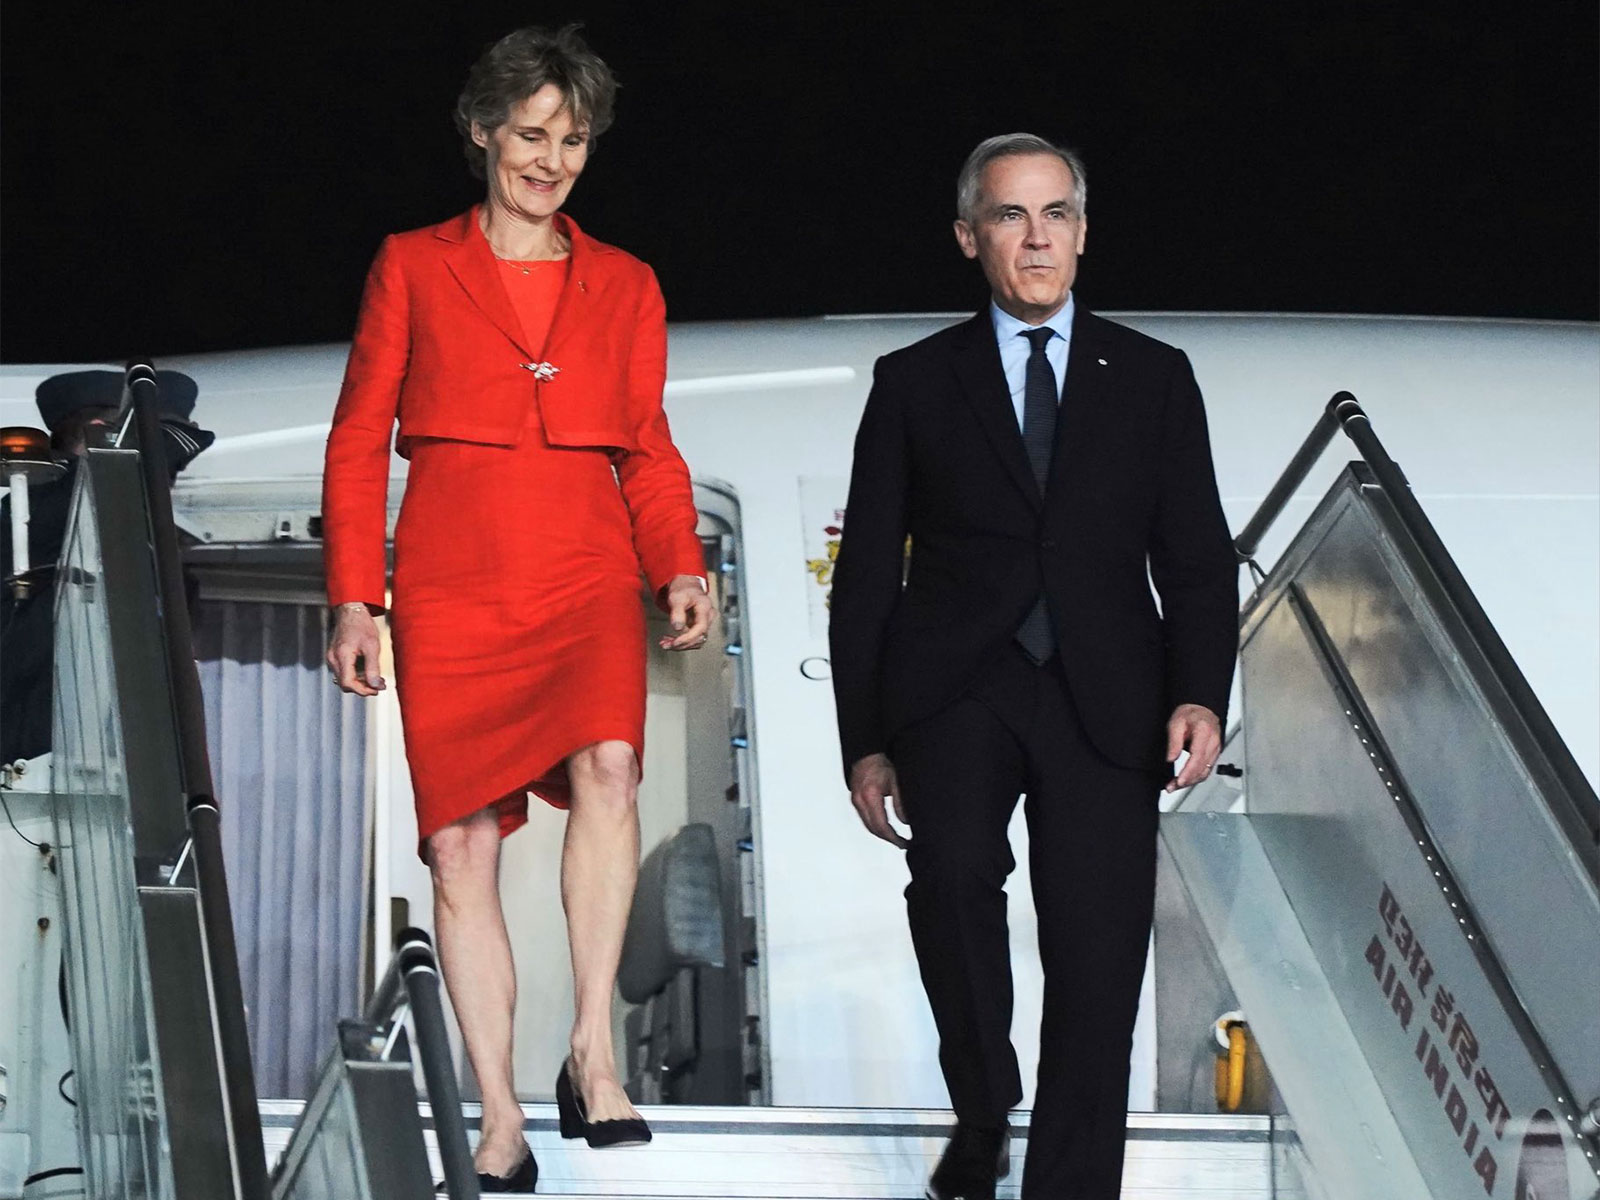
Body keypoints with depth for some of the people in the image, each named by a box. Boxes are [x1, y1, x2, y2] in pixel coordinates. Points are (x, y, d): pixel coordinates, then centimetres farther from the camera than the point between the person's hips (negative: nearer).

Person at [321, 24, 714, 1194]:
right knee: (459, 844, -4)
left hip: (586, 574, 0)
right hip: (453, 583, 0)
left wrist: (681, 569, -3)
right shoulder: (414, 267, 9)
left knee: (606, 765, -29)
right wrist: (355, 599, 0)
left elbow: (649, 450, 15)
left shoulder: (624, 285, 14)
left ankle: (594, 1054, -23)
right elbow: (359, 441, 8)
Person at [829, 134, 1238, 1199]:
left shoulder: (1154, 379, 14)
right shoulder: (916, 383, 12)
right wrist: (865, 740, 4)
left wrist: (1201, 696, -7)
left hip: (1104, 702, 1)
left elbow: (1197, 560, 10)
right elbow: (867, 573, 11)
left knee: (1098, 965, -7)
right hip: (955, 687, -1)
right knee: (955, 867, -29)